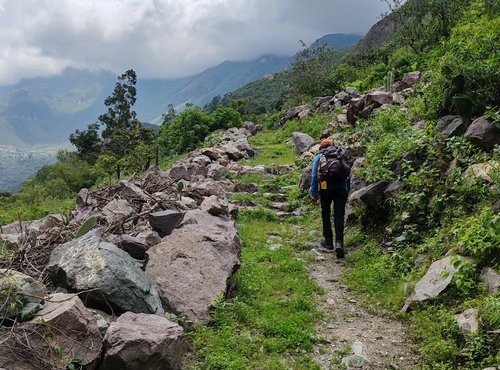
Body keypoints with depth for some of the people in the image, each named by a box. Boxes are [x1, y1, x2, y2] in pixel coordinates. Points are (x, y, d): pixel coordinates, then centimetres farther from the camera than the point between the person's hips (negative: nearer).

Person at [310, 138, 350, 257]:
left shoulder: (319, 157, 18)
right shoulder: (342, 156, 25)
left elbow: (314, 176, 10)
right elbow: (348, 175, 21)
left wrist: (314, 195, 12)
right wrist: (347, 193, 25)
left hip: (326, 186, -1)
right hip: (341, 187, 2)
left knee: (326, 213, 15)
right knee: (339, 216, 3)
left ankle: (328, 243, 20)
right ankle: (339, 243, -14)